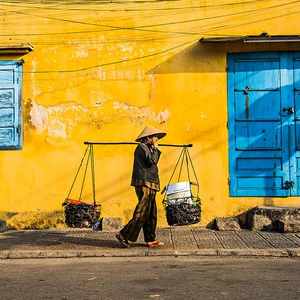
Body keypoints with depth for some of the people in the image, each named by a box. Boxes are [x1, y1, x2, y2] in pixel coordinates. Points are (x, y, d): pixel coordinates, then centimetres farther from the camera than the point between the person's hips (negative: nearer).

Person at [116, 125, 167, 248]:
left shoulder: (147, 148, 21)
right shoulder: (142, 147, -9)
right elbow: (153, 161, -19)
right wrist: (155, 148, -9)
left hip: (149, 185, 10)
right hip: (144, 183, -10)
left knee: (151, 213, 9)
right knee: (142, 211, -11)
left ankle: (150, 240, 12)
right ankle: (124, 235, -7)